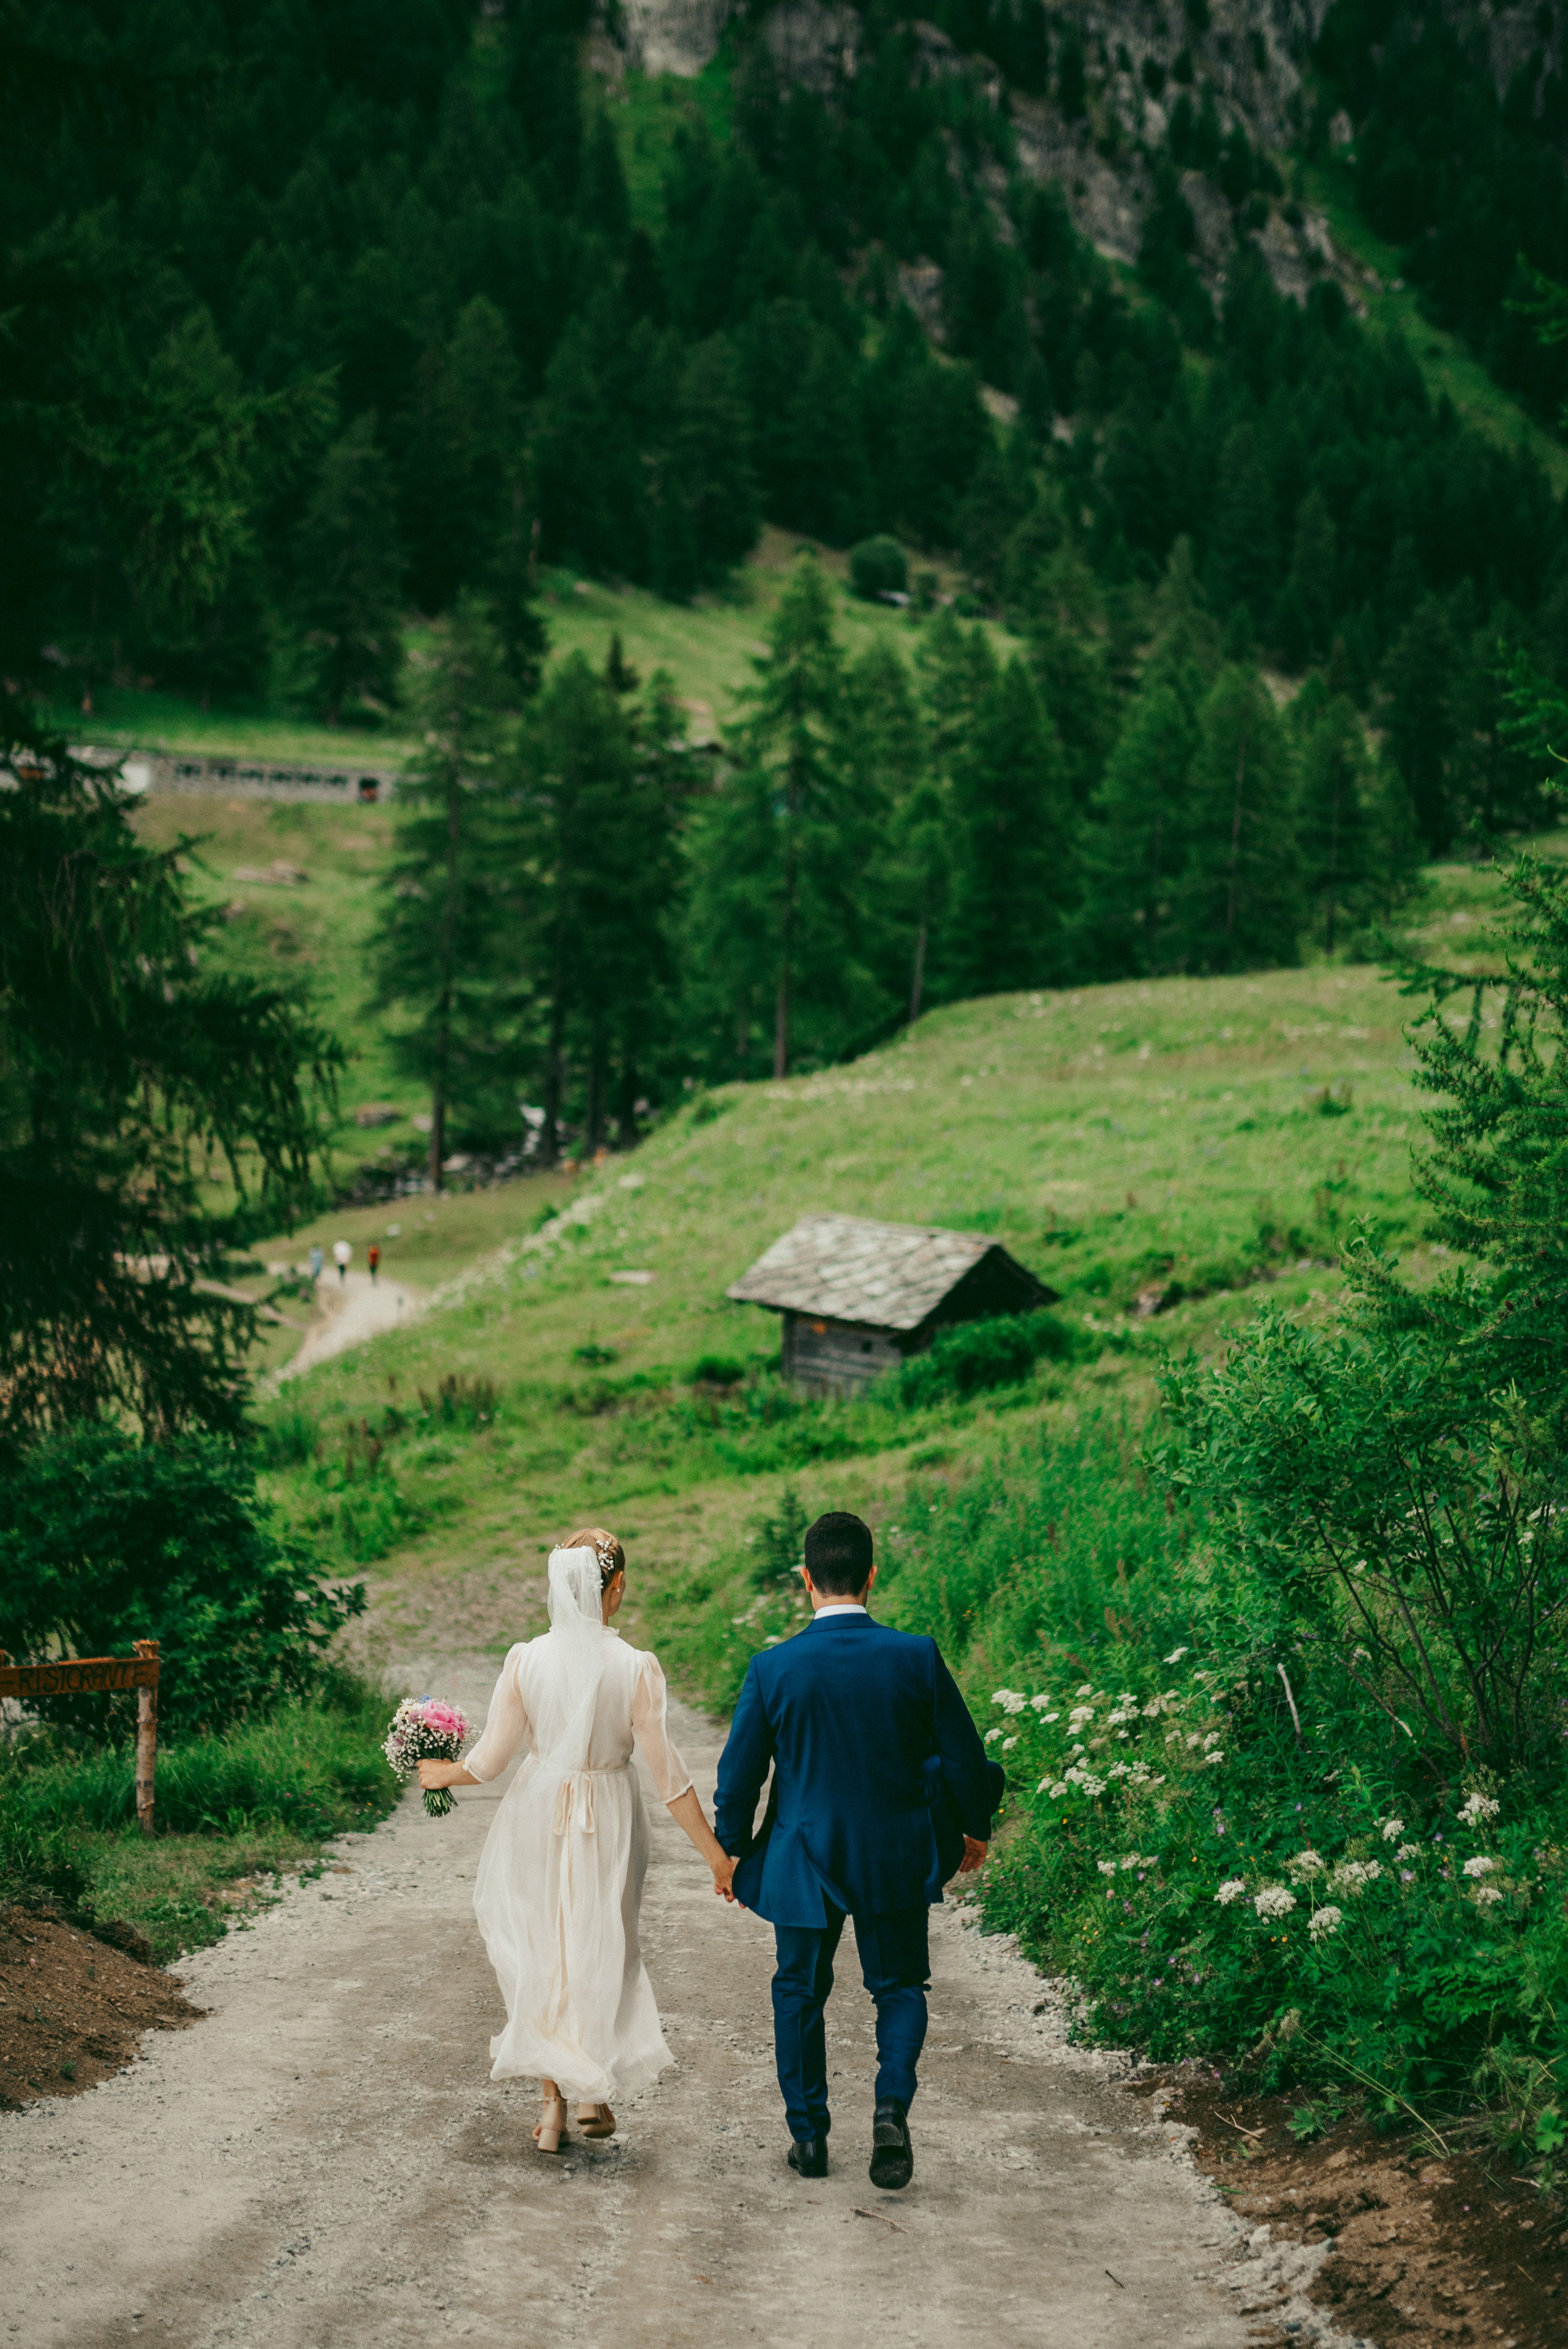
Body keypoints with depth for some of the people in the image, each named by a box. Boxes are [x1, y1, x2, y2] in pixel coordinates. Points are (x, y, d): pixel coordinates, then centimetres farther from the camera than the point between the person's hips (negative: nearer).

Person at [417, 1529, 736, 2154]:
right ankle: (593, 2089, 22)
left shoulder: (524, 1661, -12)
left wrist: (441, 1774, 15)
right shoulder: (636, 1668, -16)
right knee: (602, 1948, 21)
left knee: (539, 1950, 17)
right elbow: (668, 1775, -14)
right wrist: (718, 1855, -6)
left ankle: (553, 2101, 17)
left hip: (538, 1816, 1)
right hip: (609, 1821, -1)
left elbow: (490, 1762, -7)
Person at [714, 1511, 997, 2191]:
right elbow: (962, 1756, -3)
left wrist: (732, 1850, 12)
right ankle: (892, 2104, -6)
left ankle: (808, 2135, 23)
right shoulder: (917, 1657, -11)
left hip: (804, 1861, 0)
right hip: (897, 1860, 1)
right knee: (900, 1986, 17)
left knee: (800, 1993, 18)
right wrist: (976, 1828, 16)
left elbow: (739, 1773, -5)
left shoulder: (773, 1668, -13)